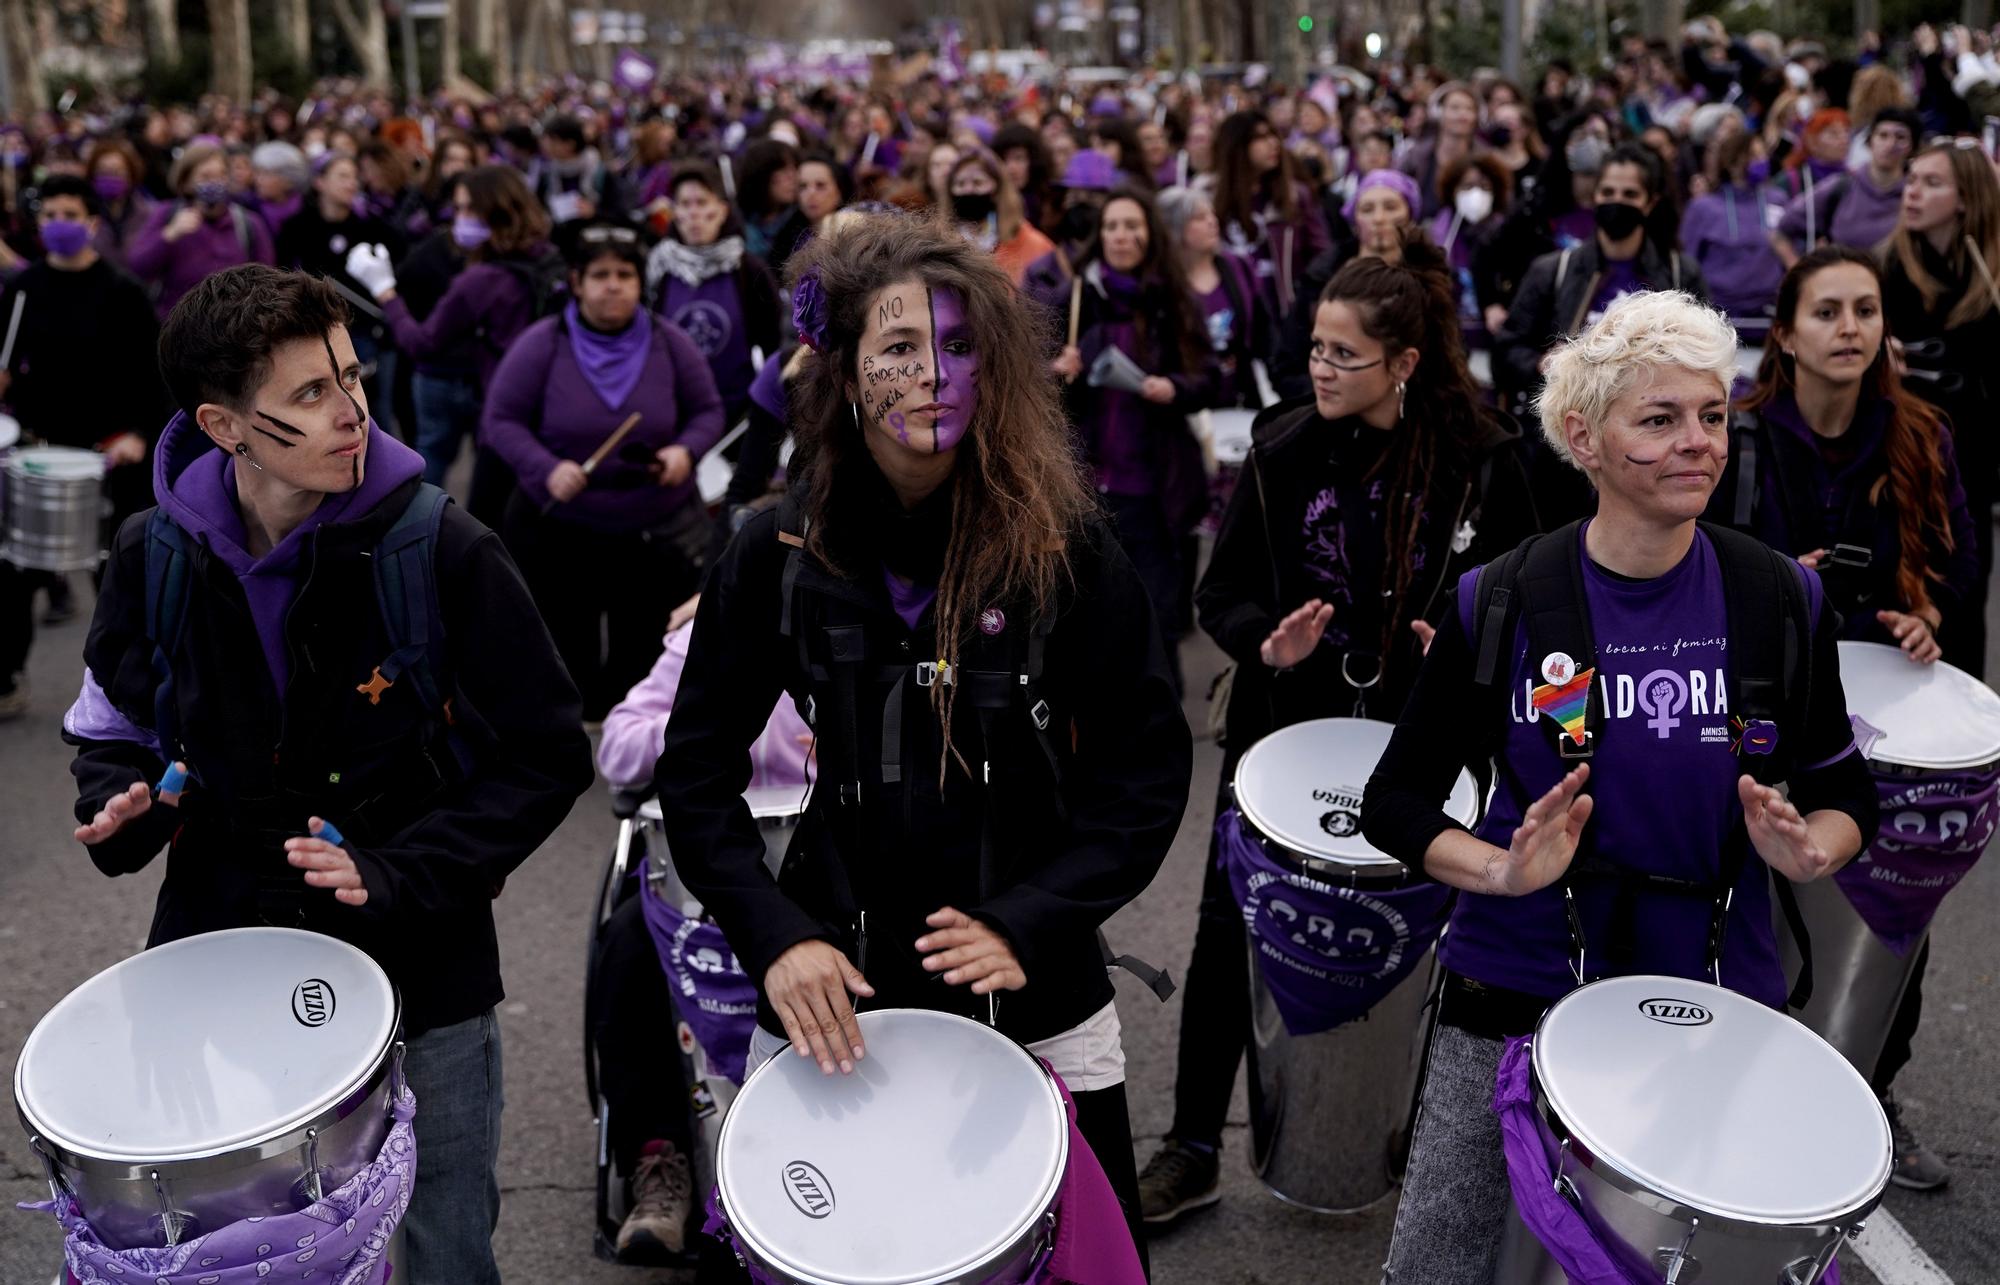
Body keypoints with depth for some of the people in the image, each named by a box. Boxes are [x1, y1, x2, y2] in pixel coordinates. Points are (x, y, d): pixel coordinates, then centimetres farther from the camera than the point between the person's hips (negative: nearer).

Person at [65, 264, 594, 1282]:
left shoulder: (440, 551, -14)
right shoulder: (158, 558, -5)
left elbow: (548, 758, -9)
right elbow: (115, 722, 13)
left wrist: (400, 875, -19)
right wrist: (119, 807, -10)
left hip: (421, 979, -2)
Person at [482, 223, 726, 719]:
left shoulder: (670, 343, -3)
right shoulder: (541, 344, -9)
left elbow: (708, 411, 5)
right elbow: (501, 419, -6)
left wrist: (686, 450, -16)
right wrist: (546, 469, -22)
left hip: (657, 530, 1)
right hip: (558, 529, -1)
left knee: (642, 651, 7)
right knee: (568, 650, 8)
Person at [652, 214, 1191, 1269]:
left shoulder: (1064, 545, -7)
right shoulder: (779, 553, -4)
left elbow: (1146, 766, -4)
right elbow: (699, 767, 1)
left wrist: (1027, 923, -14)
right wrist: (773, 937, -11)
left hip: (1035, 997, 0)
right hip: (832, 996, 1)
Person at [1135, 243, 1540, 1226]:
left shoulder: (1483, 461, -9)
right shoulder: (1284, 452, -6)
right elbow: (1221, 593, -2)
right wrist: (1267, 642, -22)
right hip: (1287, 728, 1)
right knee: (1231, 929, 4)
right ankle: (1193, 1146, 17)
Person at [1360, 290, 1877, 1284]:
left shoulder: (1780, 600, -3)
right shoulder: (1502, 603, -8)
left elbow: (1840, 788, 7)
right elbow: (1396, 800, -3)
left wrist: (1810, 850, -16)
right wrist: (1503, 871, -21)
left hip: (1718, 1008, 2)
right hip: (1514, 1006, -1)